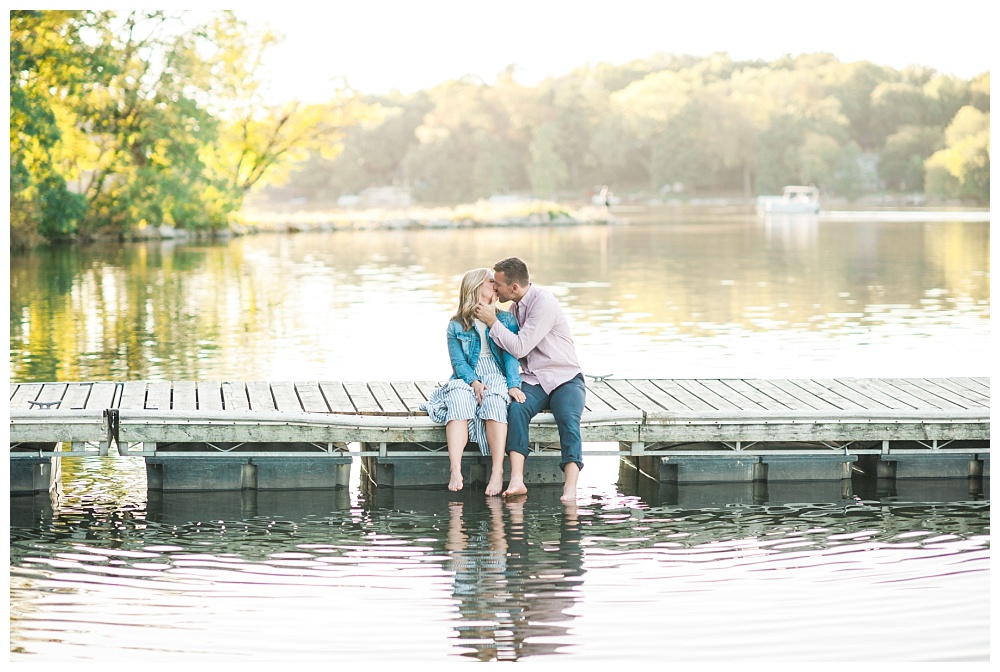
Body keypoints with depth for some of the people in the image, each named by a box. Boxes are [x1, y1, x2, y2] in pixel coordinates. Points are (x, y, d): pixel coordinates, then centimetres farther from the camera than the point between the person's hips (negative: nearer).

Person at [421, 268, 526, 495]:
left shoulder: (506, 320, 14)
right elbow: (458, 361, 1)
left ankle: (498, 472, -44)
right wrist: (474, 382, -19)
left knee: (494, 402, -36)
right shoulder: (456, 325, 11)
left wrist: (513, 384, -15)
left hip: (497, 377, 0)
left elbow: (511, 355, 2)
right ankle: (455, 472, -48)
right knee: (458, 402, -35)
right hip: (466, 378, 0)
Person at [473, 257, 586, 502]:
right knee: (516, 409, -27)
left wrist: (493, 321, -12)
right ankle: (517, 480, -38)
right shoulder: (517, 305, 11)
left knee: (568, 418, -33)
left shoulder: (544, 303, -16)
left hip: (564, 378, -5)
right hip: (533, 380, 5)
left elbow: (520, 347, -20)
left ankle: (570, 489, -42)